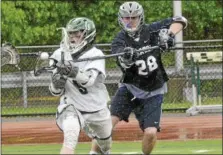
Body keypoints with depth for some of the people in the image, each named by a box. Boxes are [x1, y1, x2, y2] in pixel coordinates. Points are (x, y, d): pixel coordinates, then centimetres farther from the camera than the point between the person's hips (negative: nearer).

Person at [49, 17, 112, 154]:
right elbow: (55, 92, -1)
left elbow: (89, 80, -36)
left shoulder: (96, 55, -16)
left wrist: (73, 72, -55)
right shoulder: (61, 55, -6)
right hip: (72, 107, 0)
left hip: (97, 109, 1)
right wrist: (57, 82, -25)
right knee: (70, 135, -33)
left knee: (105, 143, 22)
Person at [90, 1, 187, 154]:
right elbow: (123, 60, -34)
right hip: (129, 89, -1)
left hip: (153, 93, 1)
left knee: (151, 132, -12)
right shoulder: (120, 40, -12)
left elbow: (180, 21, -6)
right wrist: (126, 57, -58)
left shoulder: (151, 31, -6)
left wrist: (169, 35, -25)